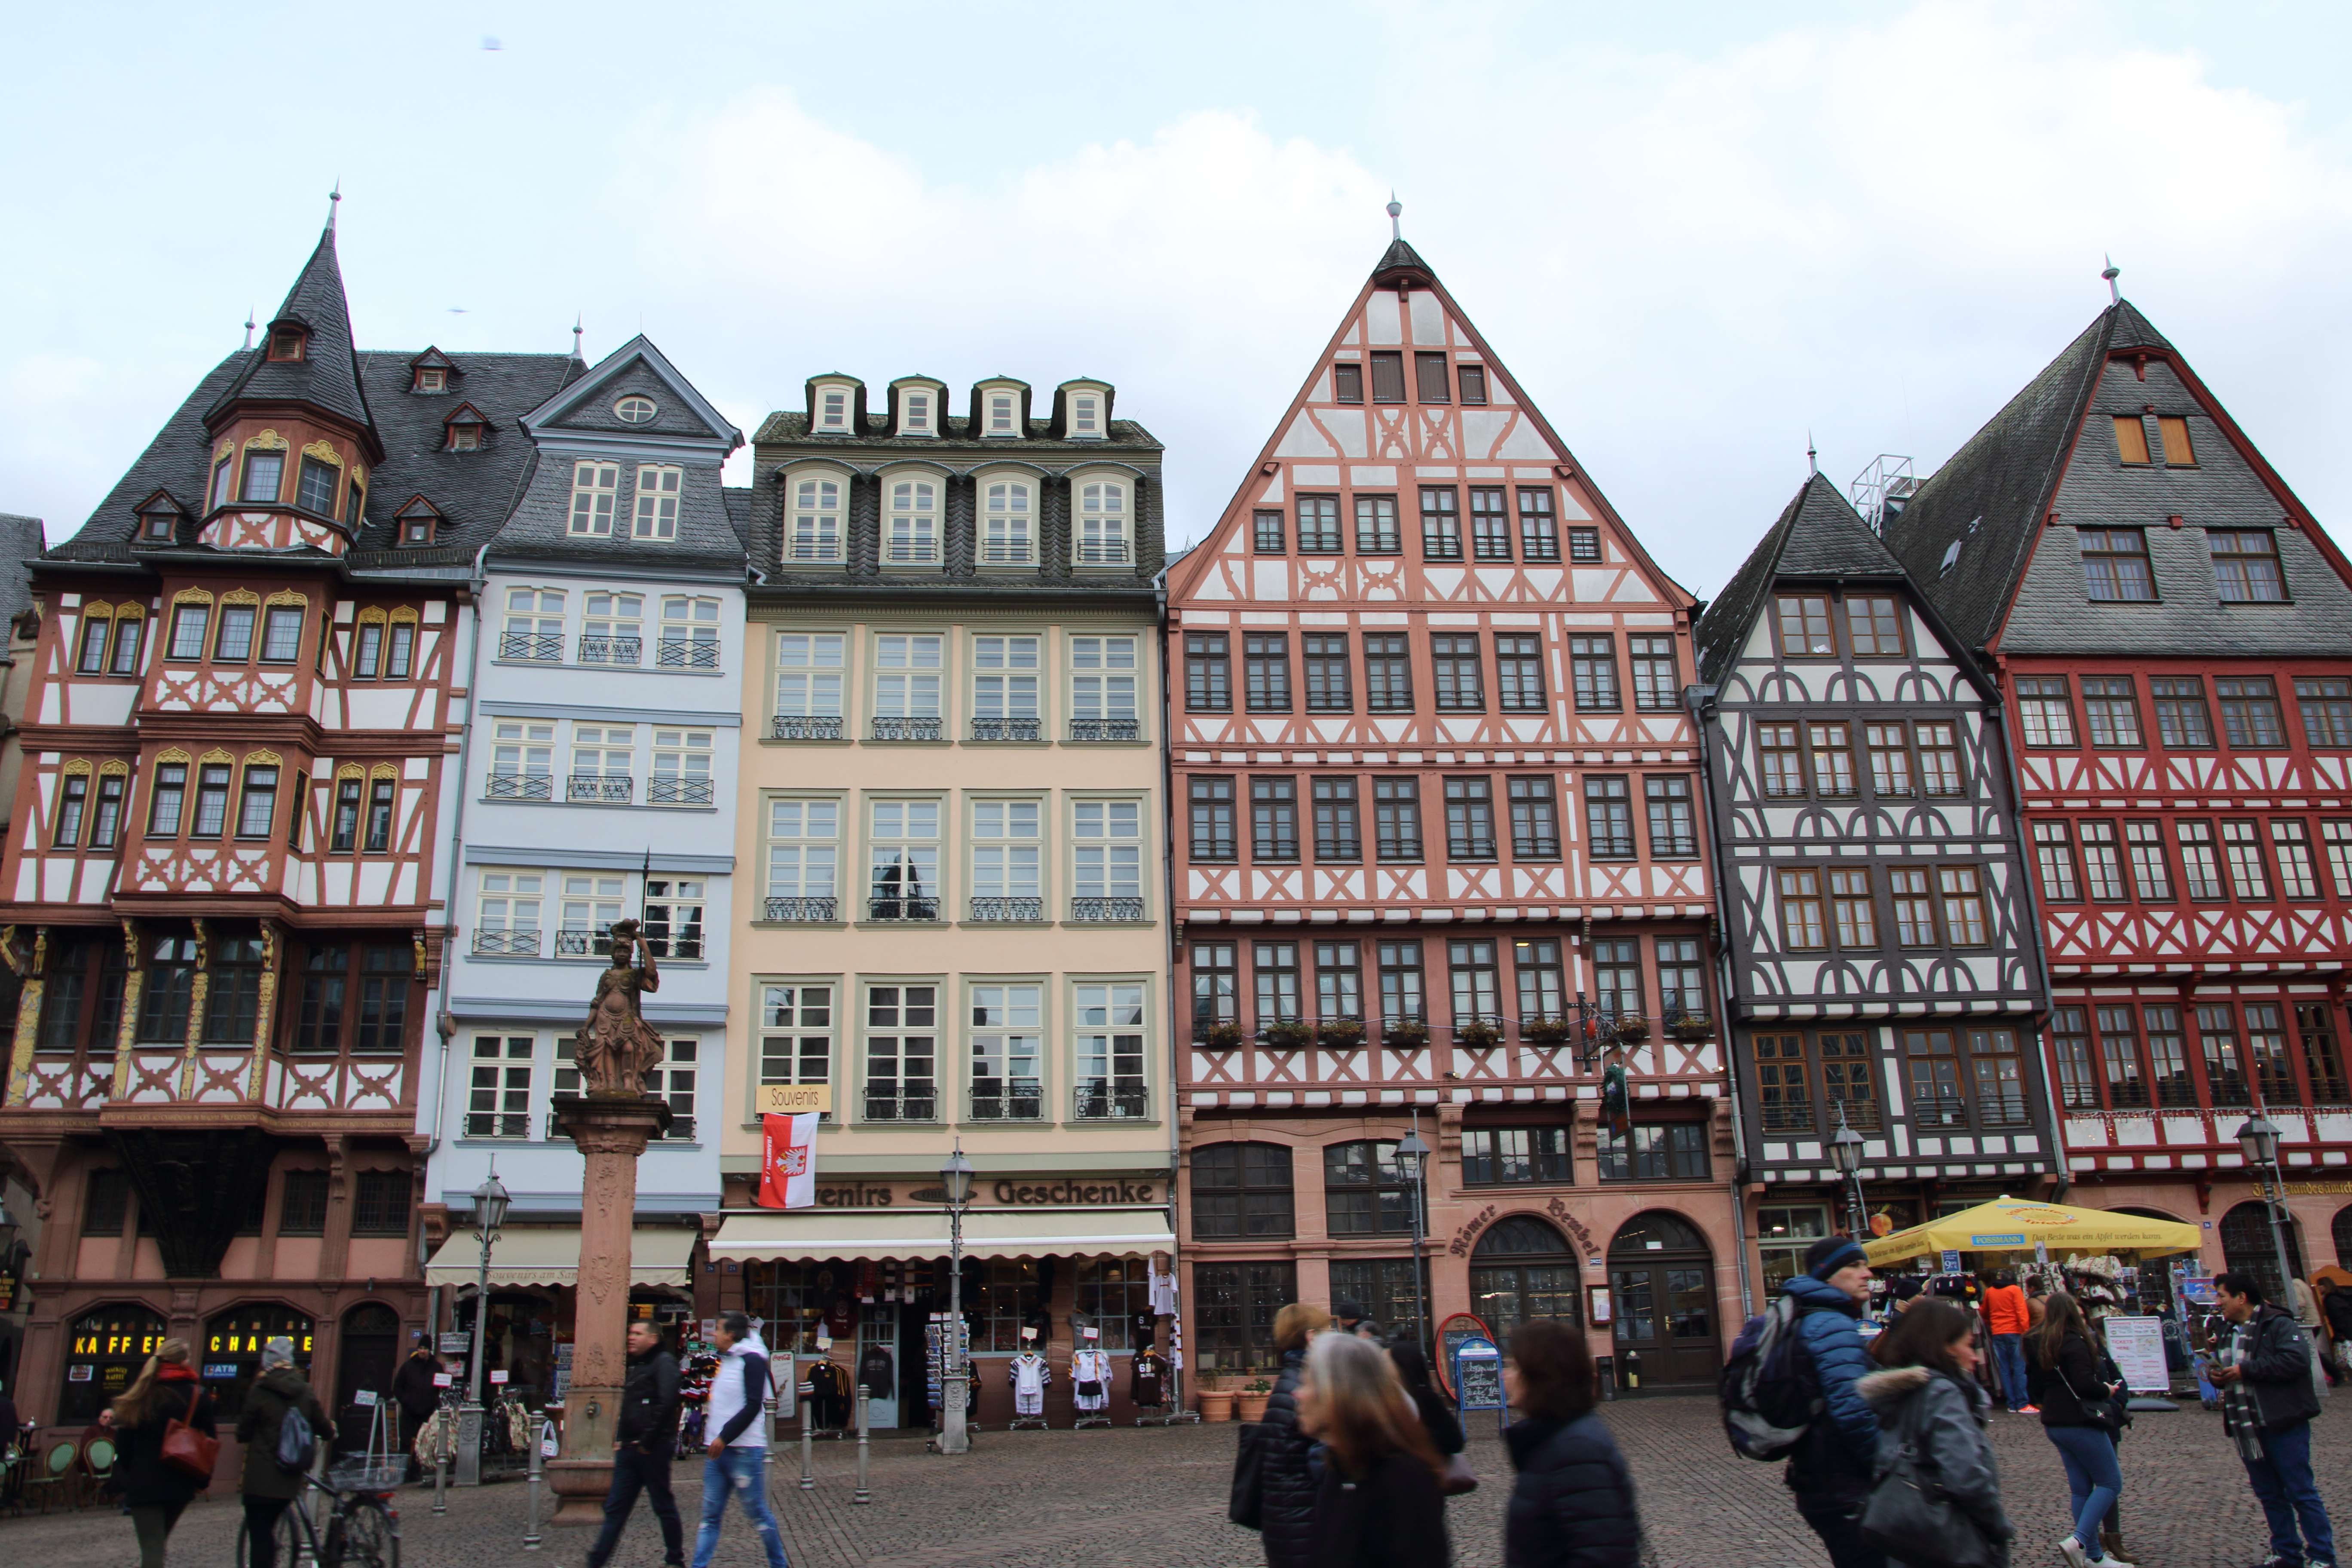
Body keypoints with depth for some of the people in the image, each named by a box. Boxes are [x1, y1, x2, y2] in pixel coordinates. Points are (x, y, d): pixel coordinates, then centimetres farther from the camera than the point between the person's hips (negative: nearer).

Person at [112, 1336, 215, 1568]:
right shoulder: (197, 1395, -1)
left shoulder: (140, 1392, 1)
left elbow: (124, 1440, 1)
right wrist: (202, 1479, 8)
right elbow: (208, 1441, -1)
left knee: (152, 1548, -6)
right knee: (158, 1542, 24)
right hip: (180, 1484, 2)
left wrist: (124, 1477, 9)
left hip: (143, 1483, -2)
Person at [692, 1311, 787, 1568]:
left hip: (744, 1452, -8)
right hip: (718, 1450, 8)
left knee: (757, 1514, 1)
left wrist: (725, 1436, -22)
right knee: (710, 1515, 6)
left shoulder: (752, 1361, -12)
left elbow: (752, 1406, -20)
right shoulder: (726, 1361, 16)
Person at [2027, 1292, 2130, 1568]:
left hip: (2054, 1423, 8)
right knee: (2110, 1483, 0)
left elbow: (2036, 1387, 17)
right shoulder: (2074, 1342, -16)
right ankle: (2079, 1541, -13)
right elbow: (2085, 1385, -23)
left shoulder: (2041, 1344, 11)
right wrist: (2108, 1390, -6)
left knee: (2081, 1488, 11)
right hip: (2080, 1423, -8)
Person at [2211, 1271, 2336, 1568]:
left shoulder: (2278, 1324, -10)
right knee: (2269, 1495, 13)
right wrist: (2220, 1377, 5)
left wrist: (2245, 1370, -21)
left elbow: (2295, 1361, -26)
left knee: (2301, 1493, -2)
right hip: (2247, 1429, 8)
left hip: (2283, 1426, -8)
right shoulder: (2230, 1331, 17)